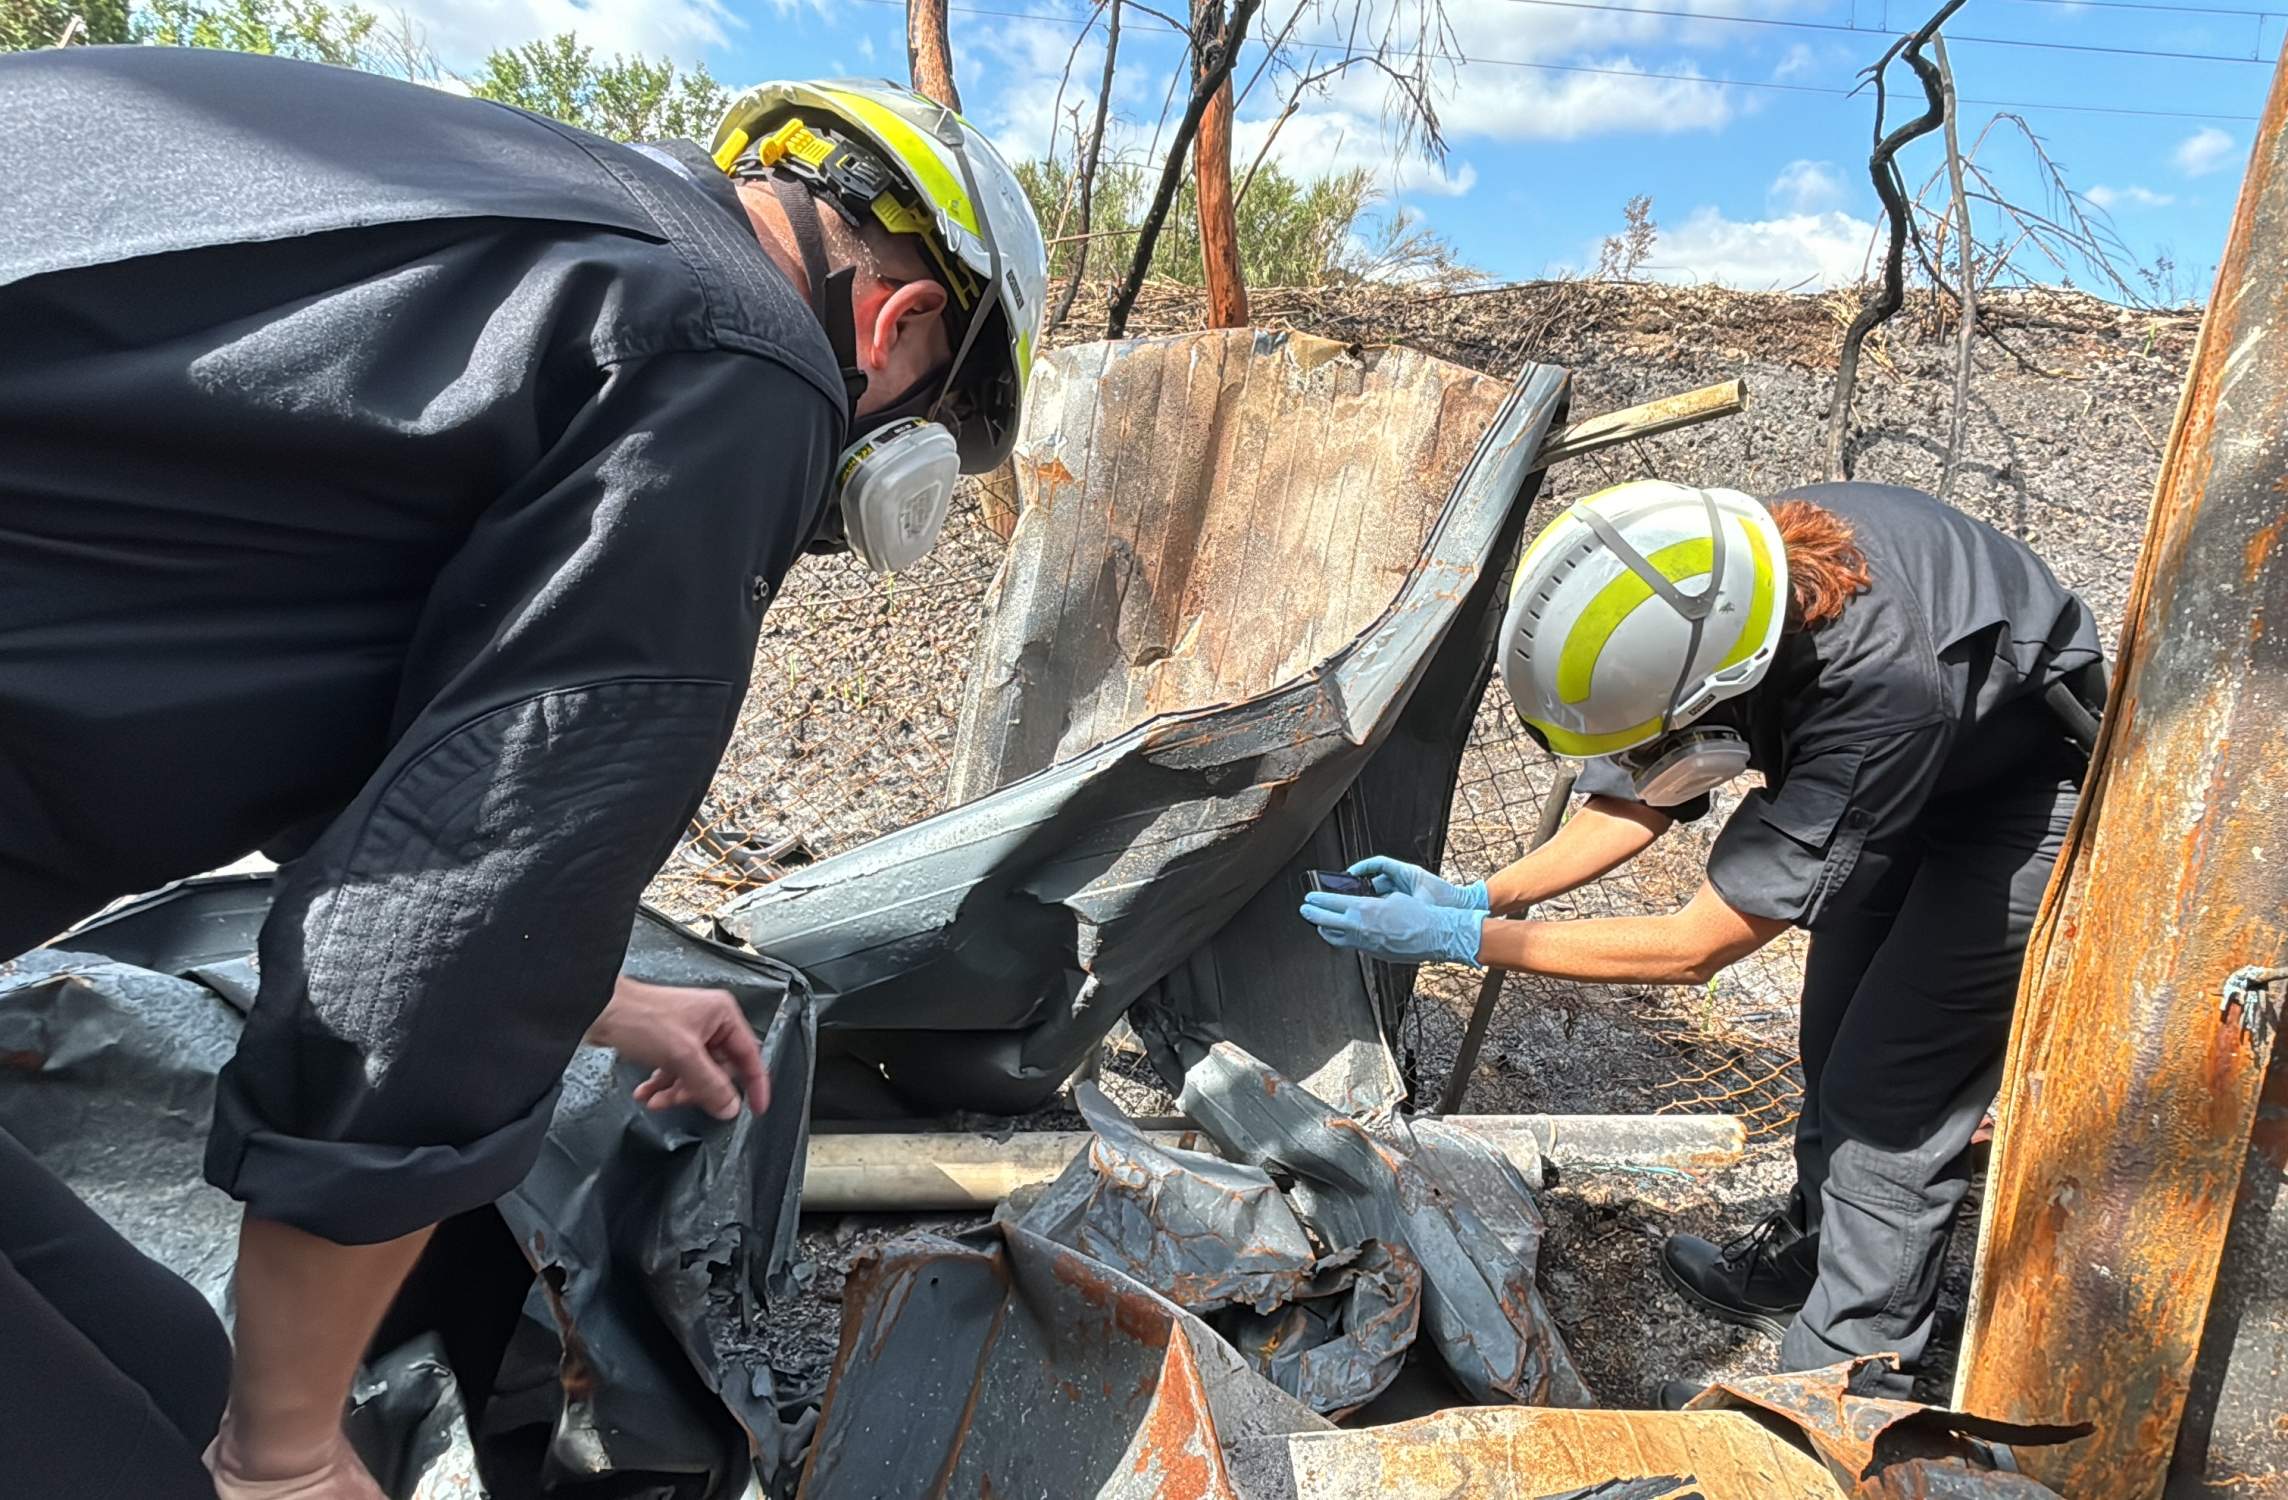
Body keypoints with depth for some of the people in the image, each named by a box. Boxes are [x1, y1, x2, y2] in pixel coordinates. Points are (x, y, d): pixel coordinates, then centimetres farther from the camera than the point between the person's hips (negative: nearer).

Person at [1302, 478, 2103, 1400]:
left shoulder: (1883, 691, -45)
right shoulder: (1706, 582, -25)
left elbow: (1697, 947, -36)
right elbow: (1639, 803, -8)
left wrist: (1466, 939, -33)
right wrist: (1479, 895, -17)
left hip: (2030, 800, -7)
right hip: (1923, 774, 7)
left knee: (1890, 1100, -5)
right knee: (1838, 1046, 18)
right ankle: (1805, 1257, 40)